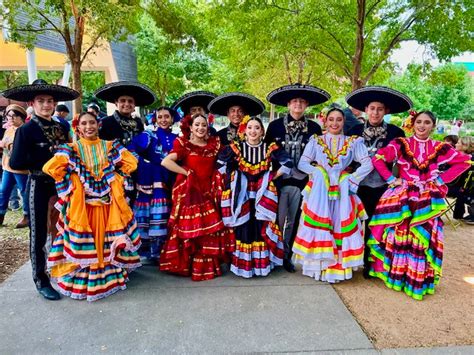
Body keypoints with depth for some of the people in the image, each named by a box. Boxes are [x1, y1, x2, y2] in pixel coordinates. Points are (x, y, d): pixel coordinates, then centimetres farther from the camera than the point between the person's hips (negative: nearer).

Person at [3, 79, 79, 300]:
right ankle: (40, 279, 19)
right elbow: (15, 163, -16)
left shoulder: (61, 128, 6)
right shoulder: (26, 130, -9)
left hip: (61, 185, 5)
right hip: (39, 187, -4)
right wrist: (46, 161, -16)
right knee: (39, 235, 5)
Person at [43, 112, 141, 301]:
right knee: (85, 243, 4)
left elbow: (131, 163, 4)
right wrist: (71, 182, -6)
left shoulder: (110, 146, 6)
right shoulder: (71, 149, -1)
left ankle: (110, 273, 26)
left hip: (108, 202, 2)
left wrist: (114, 179, 1)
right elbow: (51, 167, -12)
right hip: (82, 204, -2)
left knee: (107, 239, 10)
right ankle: (83, 279, 19)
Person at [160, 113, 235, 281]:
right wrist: (186, 172, -11)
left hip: (209, 193, 4)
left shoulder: (214, 144, 12)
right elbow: (165, 162, -14)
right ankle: (189, 266, 12)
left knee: (210, 231, 5)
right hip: (189, 193, -4)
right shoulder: (184, 145, -1)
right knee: (190, 230, -2)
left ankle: (209, 266, 19)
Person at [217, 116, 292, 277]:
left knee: (262, 228, 0)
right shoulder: (236, 147, -1)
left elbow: (288, 163, 0)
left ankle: (262, 262, 13)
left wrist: (273, 177, -1)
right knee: (243, 228, 2)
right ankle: (243, 263, 13)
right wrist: (231, 178, 2)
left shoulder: (270, 148, -3)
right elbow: (220, 163, 5)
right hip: (242, 194, 0)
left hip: (262, 195, 0)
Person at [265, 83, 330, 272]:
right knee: (278, 220, 4)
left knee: (294, 221, 9)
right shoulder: (275, 125, 1)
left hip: (302, 181, 1)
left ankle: (287, 256, 23)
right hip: (279, 180, -1)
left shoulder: (314, 127, 5)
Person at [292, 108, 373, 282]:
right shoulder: (315, 141, 8)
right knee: (319, 225, -6)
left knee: (341, 225, -3)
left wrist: (351, 179, -8)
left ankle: (338, 265, 6)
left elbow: (368, 164, 2)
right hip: (319, 189, 0)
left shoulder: (353, 142, 8)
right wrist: (317, 173, -13)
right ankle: (320, 264, 4)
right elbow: (302, 163, 1)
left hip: (342, 190, 1)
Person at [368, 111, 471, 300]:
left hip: (427, 201, 1)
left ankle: (418, 280, 16)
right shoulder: (401, 144, -1)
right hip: (401, 198, -1)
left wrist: (441, 179, -2)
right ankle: (394, 273, 17)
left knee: (422, 238, 3)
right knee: (398, 236, 1)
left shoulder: (439, 148, 5)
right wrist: (391, 179, -10)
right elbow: (378, 158, -7)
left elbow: (465, 162, 6)